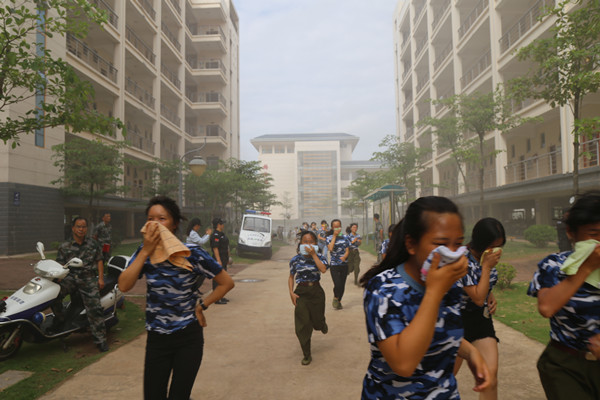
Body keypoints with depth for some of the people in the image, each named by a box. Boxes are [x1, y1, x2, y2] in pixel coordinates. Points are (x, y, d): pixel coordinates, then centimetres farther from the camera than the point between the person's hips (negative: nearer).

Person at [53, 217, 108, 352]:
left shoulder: (93, 244, 11)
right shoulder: (64, 247, 8)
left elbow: (99, 261, 12)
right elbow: (59, 266, 3)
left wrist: (101, 278, 3)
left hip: (88, 279, -1)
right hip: (70, 277, 1)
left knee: (94, 308, -10)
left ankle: (100, 339, -4)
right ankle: (59, 317, 2)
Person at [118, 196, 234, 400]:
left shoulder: (192, 253, -12)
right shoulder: (144, 253, -2)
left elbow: (227, 283, -4)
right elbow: (124, 285, -17)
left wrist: (202, 305, -7)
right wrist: (146, 251, -20)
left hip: (188, 338, -2)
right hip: (156, 338, 3)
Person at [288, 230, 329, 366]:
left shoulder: (319, 257, -4)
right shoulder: (295, 260, -1)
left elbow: (323, 269, -24)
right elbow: (291, 277, 9)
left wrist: (313, 254, -22)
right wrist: (291, 292, -3)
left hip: (316, 291, 0)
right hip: (301, 293, 0)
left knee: (317, 321, 9)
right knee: (302, 325, -2)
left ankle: (322, 324, 51)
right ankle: (307, 355, 12)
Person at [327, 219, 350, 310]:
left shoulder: (344, 238, 6)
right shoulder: (330, 238, -2)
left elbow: (347, 250, 4)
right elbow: (330, 248, -19)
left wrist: (344, 256, -18)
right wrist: (334, 236, -15)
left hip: (344, 264, 3)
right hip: (334, 264, -3)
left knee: (342, 285, 6)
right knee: (337, 285, -13)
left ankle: (339, 301, 27)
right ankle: (335, 298, 16)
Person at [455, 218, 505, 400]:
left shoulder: (488, 258, 0)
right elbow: (478, 298, -24)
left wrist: (491, 297, 2)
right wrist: (487, 267, -22)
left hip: (482, 317, 6)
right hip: (460, 318, -6)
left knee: (491, 374, -2)